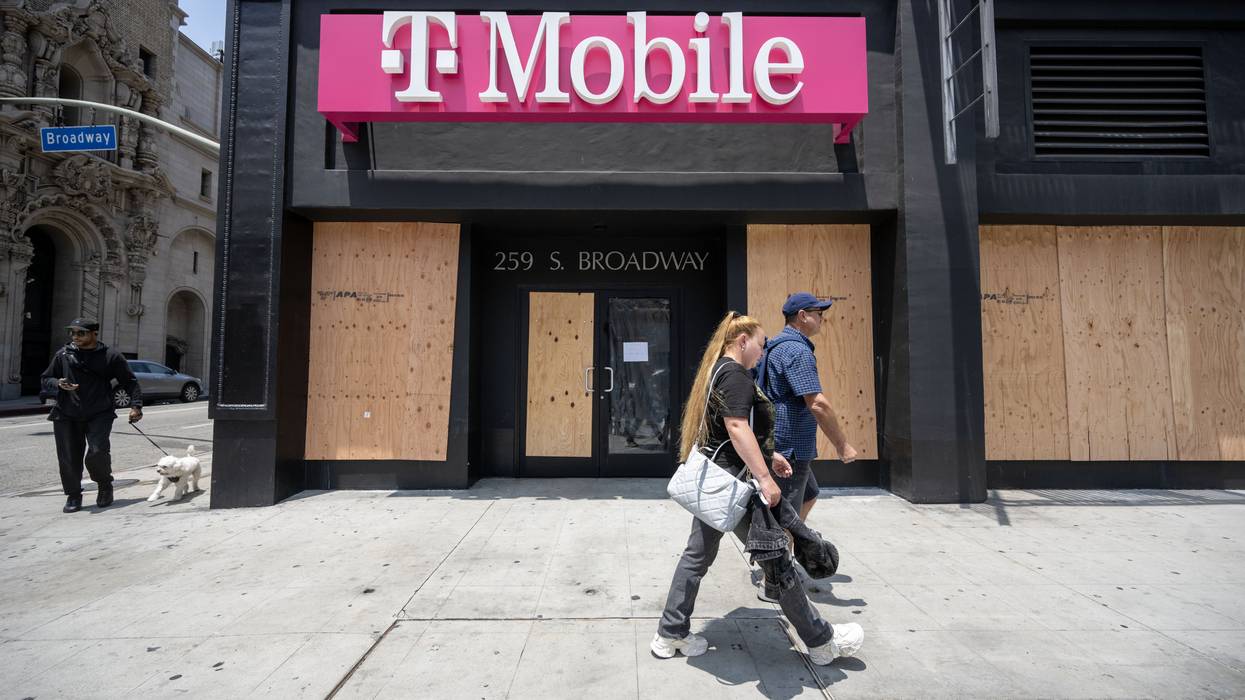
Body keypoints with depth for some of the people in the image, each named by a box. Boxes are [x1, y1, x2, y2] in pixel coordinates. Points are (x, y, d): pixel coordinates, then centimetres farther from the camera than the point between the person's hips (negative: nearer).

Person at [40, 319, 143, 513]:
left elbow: (130, 382, 5)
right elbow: (46, 380, 14)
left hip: (99, 416, -3)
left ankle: (105, 486, 13)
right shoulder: (63, 354, 6)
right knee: (69, 458, 2)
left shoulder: (110, 356, 0)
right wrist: (58, 383, -10)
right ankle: (73, 495, 20)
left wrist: (136, 405, -6)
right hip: (66, 417, 3)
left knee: (97, 453, -14)